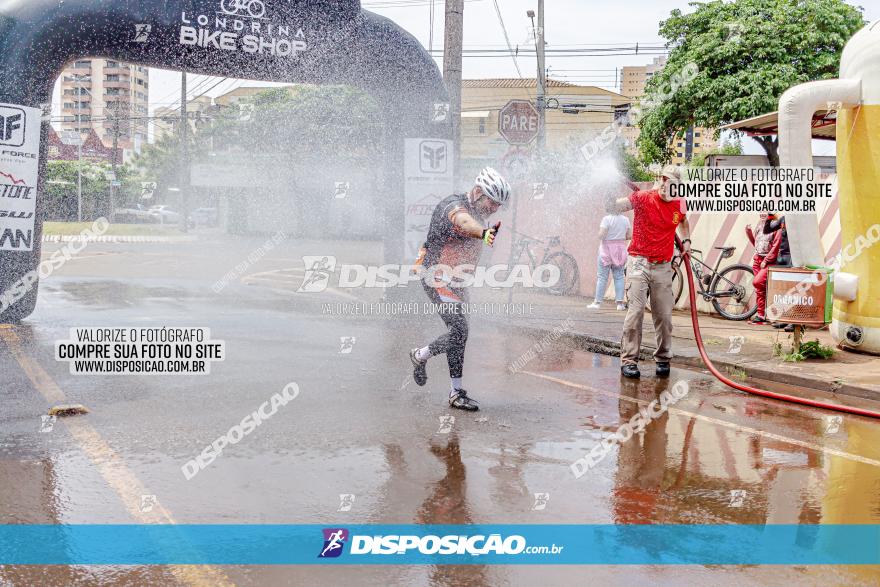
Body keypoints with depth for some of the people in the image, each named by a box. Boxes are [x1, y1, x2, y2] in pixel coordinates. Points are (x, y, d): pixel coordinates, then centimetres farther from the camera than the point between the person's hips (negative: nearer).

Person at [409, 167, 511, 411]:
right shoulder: (455, 206, -19)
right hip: (437, 277, -9)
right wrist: (483, 233, -66)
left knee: (458, 332, 9)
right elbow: (463, 222, -45)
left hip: (455, 281, 9)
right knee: (459, 328, -18)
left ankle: (419, 356, 29)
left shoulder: (476, 212, 11)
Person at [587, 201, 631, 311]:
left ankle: (598, 302, 3)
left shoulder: (607, 219, -11)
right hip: (620, 249, 4)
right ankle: (620, 303, 5)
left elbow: (601, 235, -18)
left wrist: (600, 236, 4)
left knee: (602, 277, 0)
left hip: (607, 249, -4)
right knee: (619, 276, 8)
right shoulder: (625, 219, 4)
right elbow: (630, 236, 5)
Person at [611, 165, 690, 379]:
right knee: (636, 311, -11)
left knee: (664, 315, 6)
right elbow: (618, 205, -22)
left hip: (663, 267, 4)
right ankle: (628, 361, -5)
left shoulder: (679, 205, 7)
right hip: (639, 263, -4)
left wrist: (686, 239, 18)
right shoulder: (643, 198, -6)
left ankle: (663, 359, 22)